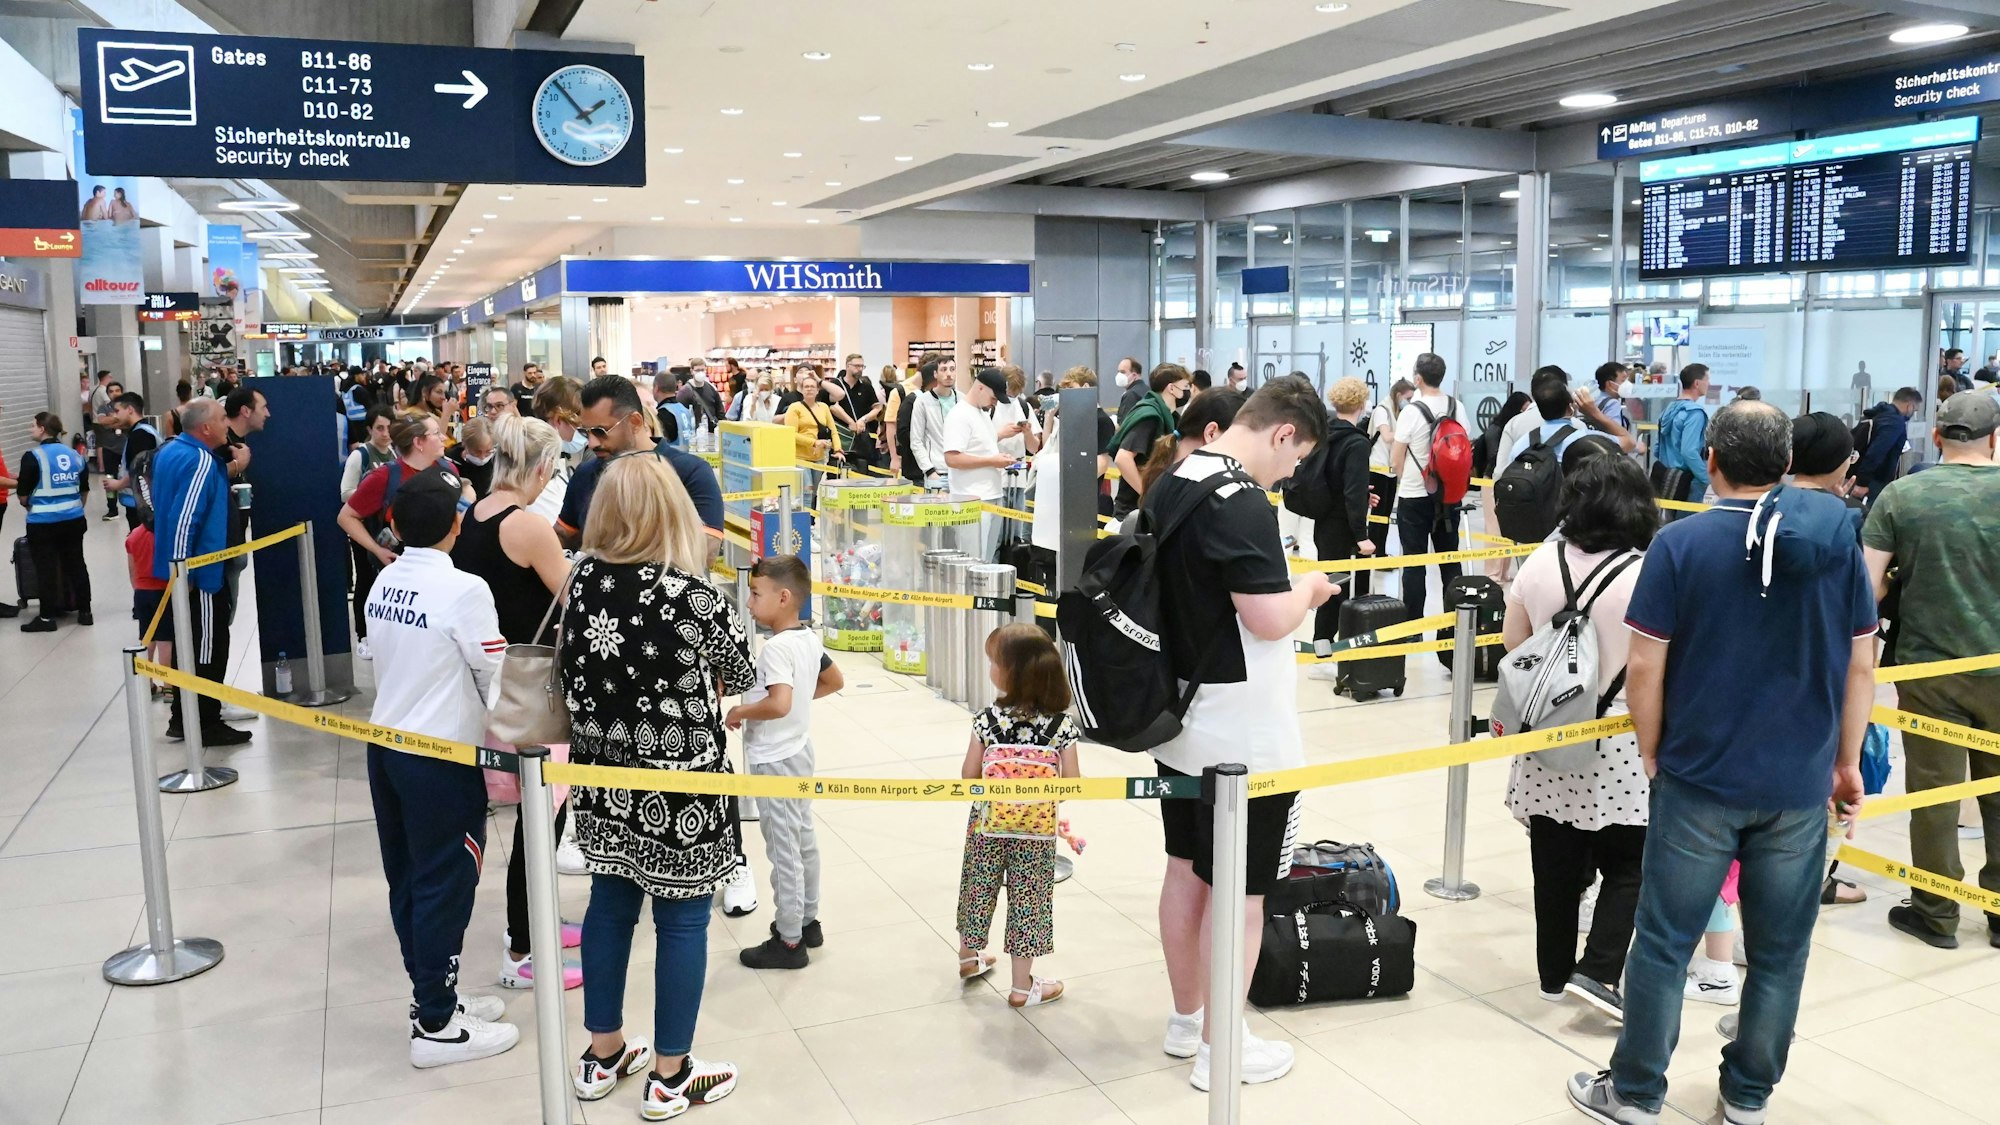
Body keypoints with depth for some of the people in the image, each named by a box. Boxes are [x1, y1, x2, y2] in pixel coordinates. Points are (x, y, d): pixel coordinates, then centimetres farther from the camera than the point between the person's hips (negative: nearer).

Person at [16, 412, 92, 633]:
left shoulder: (34, 457, -12)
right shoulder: (74, 455, 7)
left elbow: (23, 494, -9)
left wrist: (32, 506, 12)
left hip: (44, 523, -5)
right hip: (74, 520, 5)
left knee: (46, 569, 2)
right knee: (76, 564, 13)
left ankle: (47, 617, 8)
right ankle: (84, 612, 18)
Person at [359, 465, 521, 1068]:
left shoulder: (384, 583, 3)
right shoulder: (464, 591, -18)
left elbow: (384, 663, 11)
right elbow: (495, 676, -11)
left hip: (386, 745, 8)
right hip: (442, 758, -7)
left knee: (406, 878, 15)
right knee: (445, 886, 2)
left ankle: (432, 995, 29)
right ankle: (436, 1027, 10)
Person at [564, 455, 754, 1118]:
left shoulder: (584, 581, -5)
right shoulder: (689, 594, -21)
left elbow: (572, 678, 7)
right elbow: (744, 674, -5)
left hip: (605, 779, 6)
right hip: (679, 786, -6)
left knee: (610, 905, 19)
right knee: (682, 922, 8)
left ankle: (603, 1056, 35)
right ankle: (670, 1078, 22)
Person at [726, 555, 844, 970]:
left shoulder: (776, 647, -24)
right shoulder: (810, 638, 4)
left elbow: (778, 704, -34)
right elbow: (835, 681, 17)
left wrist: (738, 712, -19)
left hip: (775, 760, -10)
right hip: (798, 750, 10)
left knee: (783, 848, 1)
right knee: (803, 838, 19)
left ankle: (789, 941, 11)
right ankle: (808, 921, 32)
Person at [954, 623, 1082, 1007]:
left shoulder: (988, 720, -11)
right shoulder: (1061, 725, -10)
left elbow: (968, 776, -6)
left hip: (987, 828, 1)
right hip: (1038, 833, -1)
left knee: (977, 888, 21)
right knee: (1028, 900, 10)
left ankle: (969, 957, 43)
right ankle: (1022, 986, 19)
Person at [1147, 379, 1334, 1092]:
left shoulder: (1171, 486, 6)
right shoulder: (1241, 504, -22)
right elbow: (1270, 620, -25)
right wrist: (1309, 589, -6)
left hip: (1181, 719, 9)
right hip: (1243, 739, -9)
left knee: (1185, 872, 18)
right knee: (1239, 894, 4)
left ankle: (1186, 1019, 33)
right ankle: (1219, 1051, 16)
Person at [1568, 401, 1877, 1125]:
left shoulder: (1680, 542, -11)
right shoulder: (1835, 537, -2)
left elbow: (1643, 667, -11)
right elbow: (1860, 664, 3)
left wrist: (1652, 753, 4)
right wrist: (1847, 762, 14)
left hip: (1699, 780, -3)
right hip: (1800, 783, 3)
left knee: (1664, 942, 8)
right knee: (1780, 951, 15)